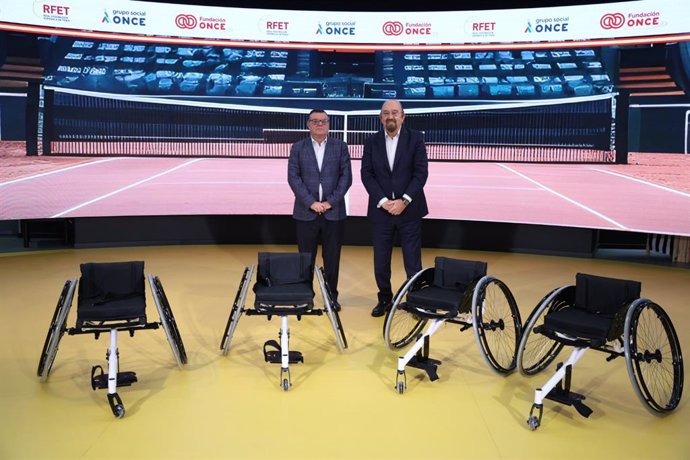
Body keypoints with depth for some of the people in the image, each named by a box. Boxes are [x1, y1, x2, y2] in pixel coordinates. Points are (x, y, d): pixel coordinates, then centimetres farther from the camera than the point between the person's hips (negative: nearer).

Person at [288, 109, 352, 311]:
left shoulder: (340, 147, 6)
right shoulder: (298, 148, 6)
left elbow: (346, 177, 0)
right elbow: (293, 177, -2)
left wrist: (331, 201, -9)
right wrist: (311, 202, -12)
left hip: (334, 211, 0)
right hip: (306, 211, 0)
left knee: (332, 257, 6)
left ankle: (332, 296, 18)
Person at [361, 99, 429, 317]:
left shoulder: (415, 138, 0)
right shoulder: (371, 142, 6)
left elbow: (421, 172, -6)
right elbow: (366, 175, 0)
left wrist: (404, 201, -14)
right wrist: (383, 201, -12)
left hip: (409, 209, -2)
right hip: (381, 209, 2)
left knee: (413, 261, 3)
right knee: (380, 261, 7)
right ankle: (385, 299, 25)